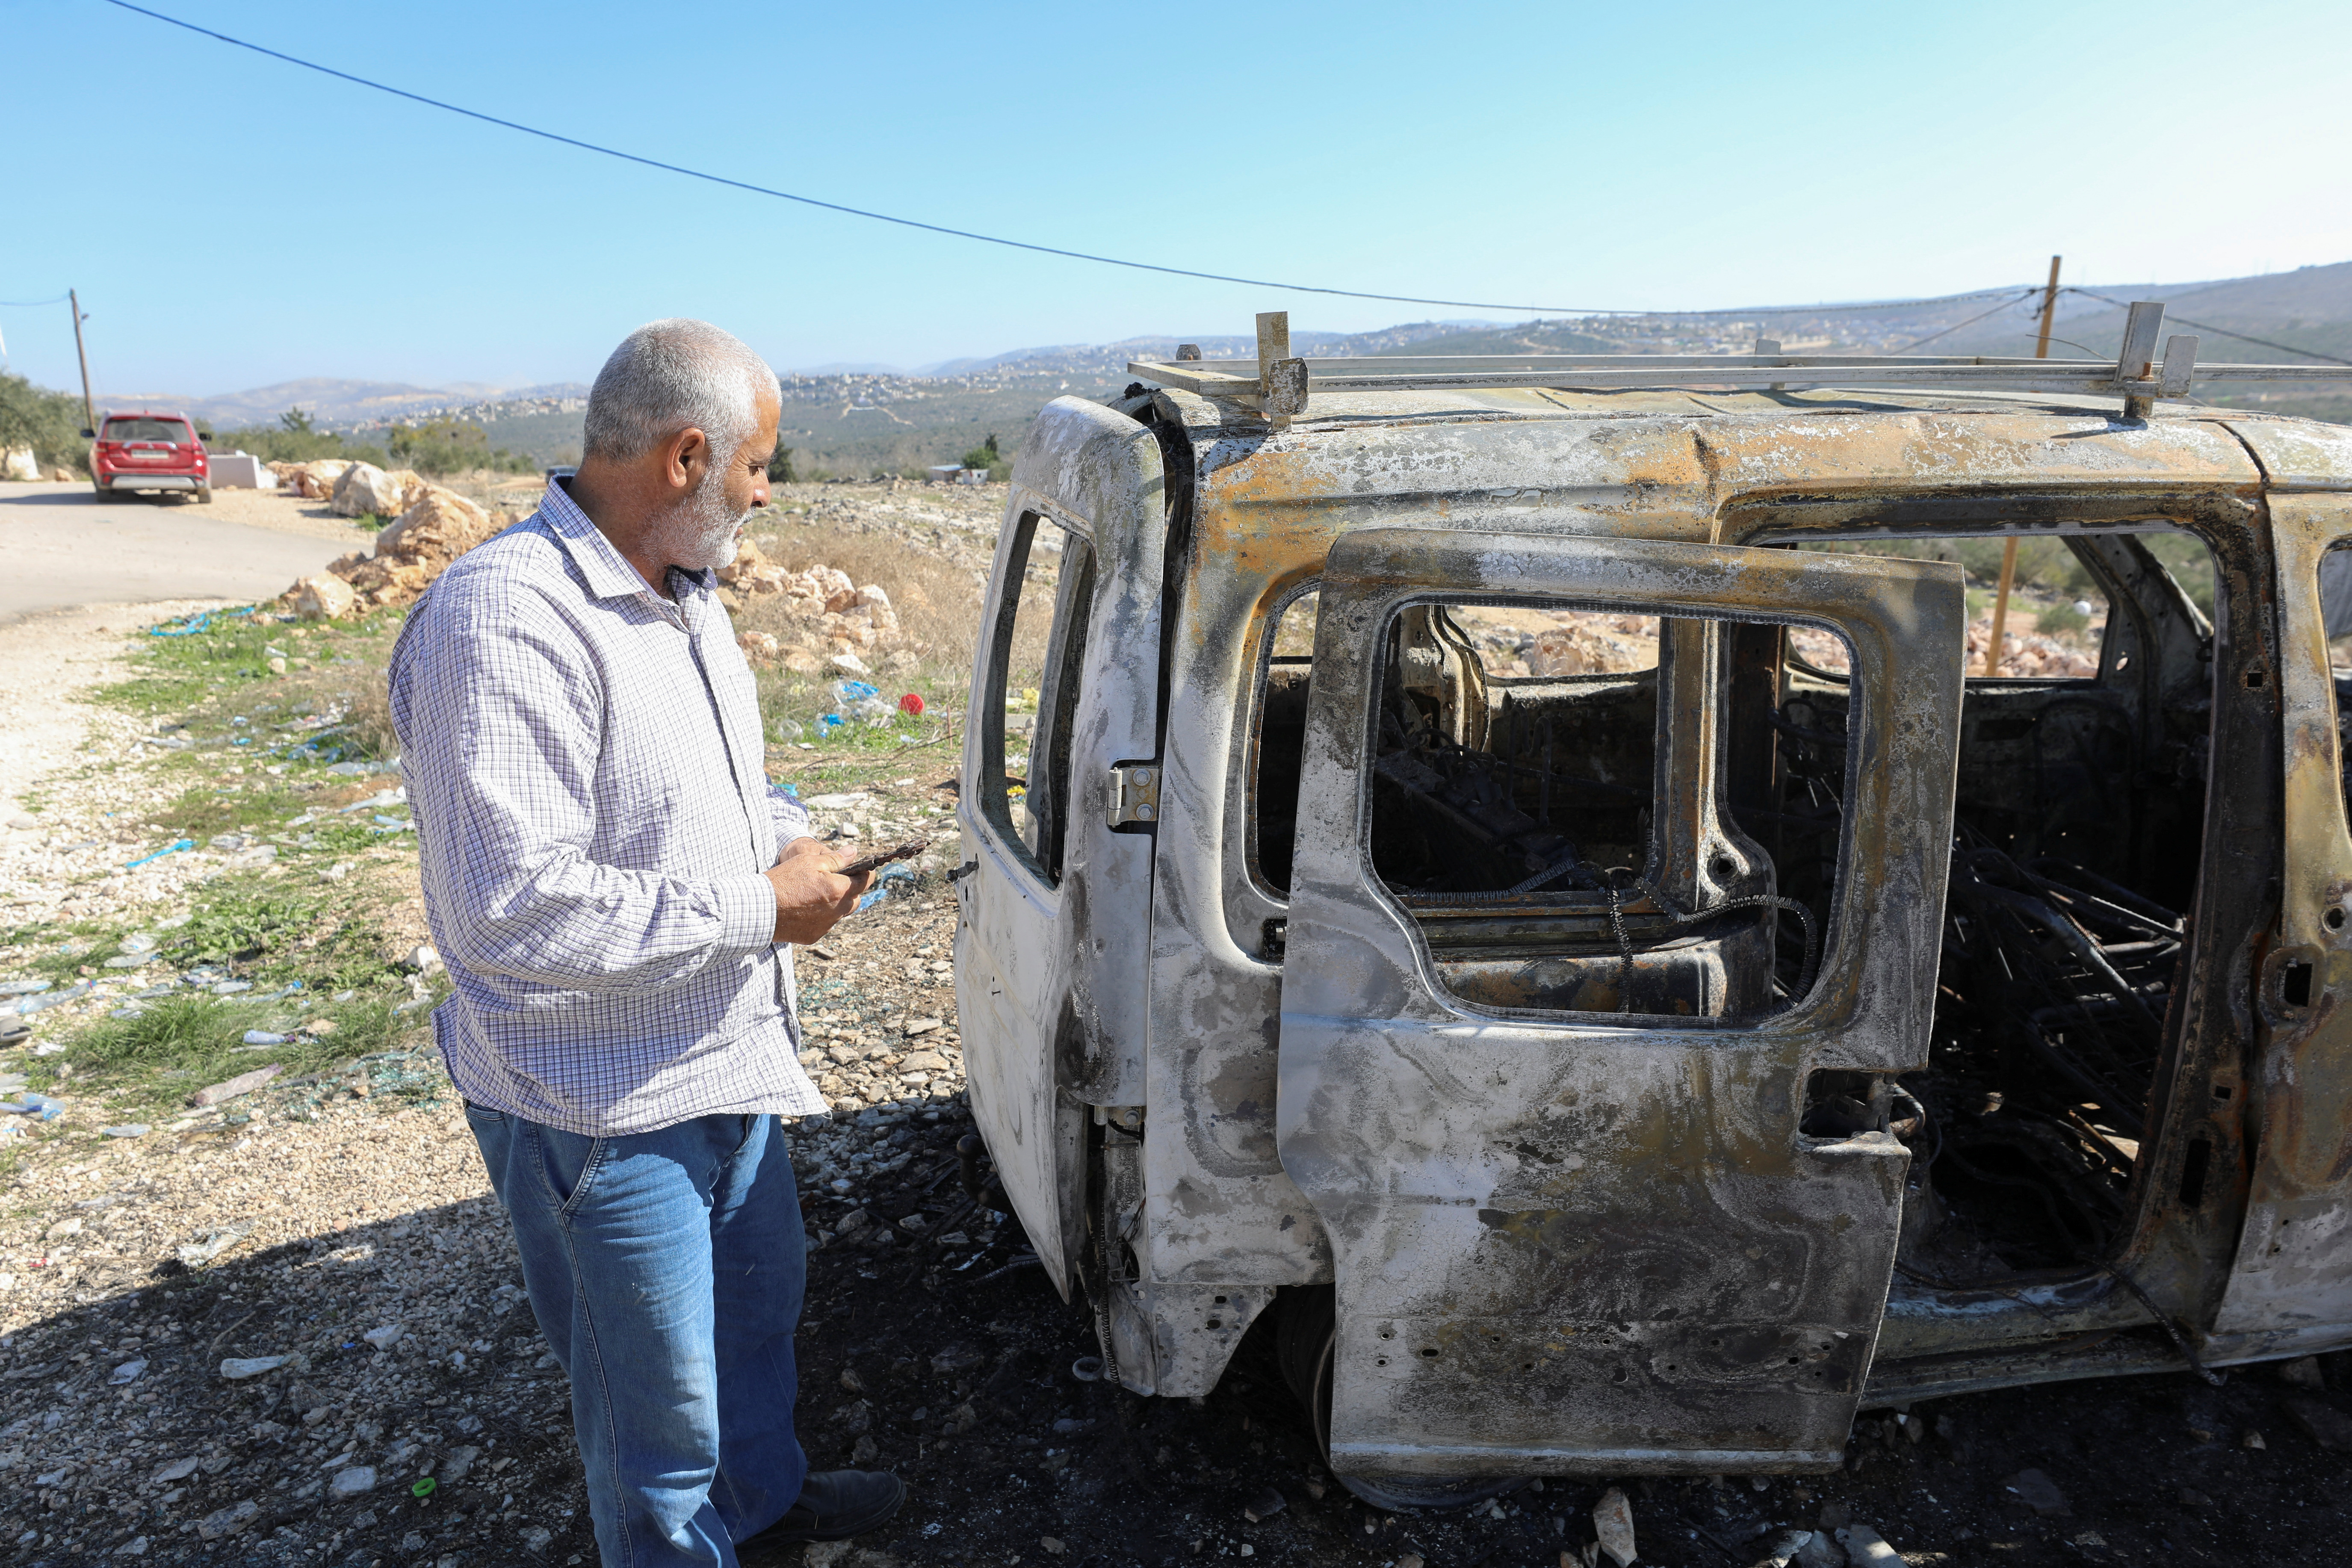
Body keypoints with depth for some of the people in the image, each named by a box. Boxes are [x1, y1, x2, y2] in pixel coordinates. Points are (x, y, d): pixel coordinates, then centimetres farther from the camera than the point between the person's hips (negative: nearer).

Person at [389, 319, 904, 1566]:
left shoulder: (681, 595, 5)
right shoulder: (504, 622, -28)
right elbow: (512, 909, -33)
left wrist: (786, 836, 0)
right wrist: (757, 908, -24)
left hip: (732, 1064, 10)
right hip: (609, 1113, -10)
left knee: (758, 1300, 29)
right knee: (661, 1404, 12)